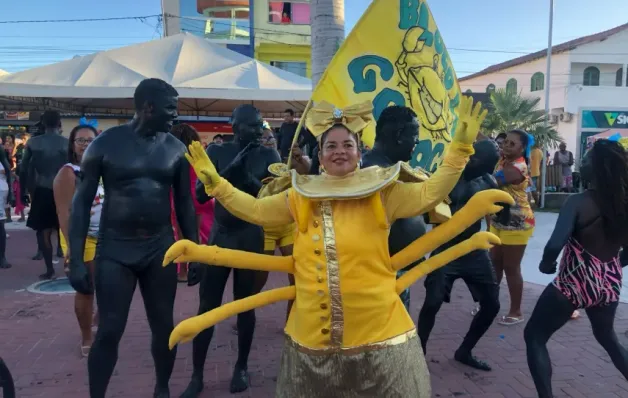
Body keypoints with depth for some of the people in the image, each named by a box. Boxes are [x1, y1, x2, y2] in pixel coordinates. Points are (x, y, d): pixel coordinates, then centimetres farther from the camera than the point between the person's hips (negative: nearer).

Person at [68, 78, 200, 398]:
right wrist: (76, 261, -9)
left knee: (163, 326, 10)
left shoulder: (176, 149, 2)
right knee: (108, 332, 0)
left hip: (160, 249, 3)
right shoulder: (106, 143, -6)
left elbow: (184, 204, 9)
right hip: (114, 250, -2)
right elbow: (81, 203, -4)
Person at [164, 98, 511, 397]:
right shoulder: (301, 197, 7)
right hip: (312, 336, 3)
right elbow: (254, 210, 10)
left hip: (377, 333, -2)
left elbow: (429, 194, -7)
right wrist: (213, 180, 4)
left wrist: (460, 145, -13)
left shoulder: (383, 192, 0)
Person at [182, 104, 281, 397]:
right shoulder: (216, 152, 1)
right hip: (219, 235, 1)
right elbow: (200, 195, -6)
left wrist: (250, 180, -23)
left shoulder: (268, 157, -1)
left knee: (246, 305, 8)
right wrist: (231, 169, -19)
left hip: (251, 237, -1)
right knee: (207, 307, 2)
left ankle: (241, 367, 25)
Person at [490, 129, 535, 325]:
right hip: (498, 221, 9)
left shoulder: (518, 167, -23)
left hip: (516, 224, -8)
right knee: (494, 263, 15)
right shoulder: (503, 160, 5)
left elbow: (493, 183, -31)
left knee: (511, 268, 0)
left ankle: (516, 312, 14)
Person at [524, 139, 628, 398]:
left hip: (575, 284, -6)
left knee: (534, 337, 10)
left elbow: (555, 245, -32)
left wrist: (546, 264, -11)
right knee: (607, 337, 32)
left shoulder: (579, 202, -21)